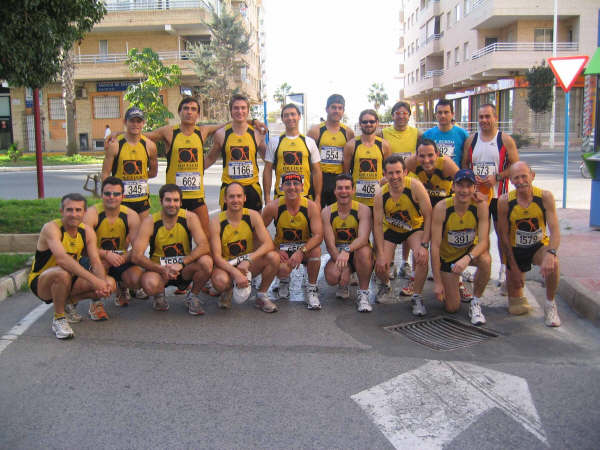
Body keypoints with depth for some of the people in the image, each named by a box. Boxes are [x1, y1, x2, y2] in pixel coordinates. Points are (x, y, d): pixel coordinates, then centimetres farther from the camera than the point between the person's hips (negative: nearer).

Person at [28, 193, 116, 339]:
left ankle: (69, 302, 9)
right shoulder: (51, 228, -23)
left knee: (110, 284, -13)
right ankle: (58, 318, -16)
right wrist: (93, 279, -44)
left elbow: (96, 262, -9)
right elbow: (62, 259, -38)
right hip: (40, 282, -6)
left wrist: (103, 282, -31)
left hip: (70, 280, 6)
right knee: (62, 273, -40)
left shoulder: (87, 231, -3)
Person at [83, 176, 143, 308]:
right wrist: (106, 254, -39)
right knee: (101, 263, -38)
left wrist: (123, 258, -30)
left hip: (122, 259, 2)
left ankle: (122, 286, 15)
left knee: (137, 280, -26)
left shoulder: (131, 215, -6)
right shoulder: (92, 213, -14)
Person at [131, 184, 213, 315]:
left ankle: (192, 296, 0)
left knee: (206, 262, -29)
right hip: (159, 269, -1)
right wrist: (162, 269, -27)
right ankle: (159, 295, 6)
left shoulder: (190, 218, -10)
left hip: (185, 269, 1)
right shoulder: (150, 222, -12)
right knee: (149, 284, -35)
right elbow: (136, 256, -16)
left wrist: (181, 263, -32)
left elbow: (204, 246, -20)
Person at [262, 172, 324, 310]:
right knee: (282, 270, -32)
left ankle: (311, 289, -9)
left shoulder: (311, 206, -15)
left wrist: (301, 251, -37)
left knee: (316, 250, -34)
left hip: (305, 248, 0)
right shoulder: (273, 207, -13)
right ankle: (284, 282, 12)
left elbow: (318, 235, -22)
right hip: (282, 249, 0)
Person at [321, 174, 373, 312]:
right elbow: (330, 245, -14)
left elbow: (363, 238, -27)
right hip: (337, 255, 1)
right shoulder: (327, 212, -8)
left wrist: (347, 250, -48)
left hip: (357, 253, -1)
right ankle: (343, 285, 12)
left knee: (363, 251, -36)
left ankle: (363, 294, -18)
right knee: (331, 276, -29)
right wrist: (344, 269, -26)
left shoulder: (362, 209, -12)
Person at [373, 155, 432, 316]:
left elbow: (428, 216, -25)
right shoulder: (381, 195, -23)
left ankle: (417, 298, -7)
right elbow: (378, 224, -16)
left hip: (415, 227, -2)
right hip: (391, 229, 2)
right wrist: (381, 254, -21)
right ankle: (386, 285, 31)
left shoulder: (415, 186, -29)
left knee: (422, 257, -28)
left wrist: (424, 245, -30)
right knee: (380, 267, -8)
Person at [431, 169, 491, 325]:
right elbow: (435, 246, -23)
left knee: (485, 260, -36)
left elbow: (483, 241, -25)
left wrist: (467, 258, -46)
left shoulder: (480, 206, -22)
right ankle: (454, 284, 36)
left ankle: (476, 303, -11)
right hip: (447, 256, -1)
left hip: (471, 249, 1)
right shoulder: (441, 208, -25)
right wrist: (437, 281, -24)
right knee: (452, 308, -1)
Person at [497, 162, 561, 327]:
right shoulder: (505, 201, -16)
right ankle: (517, 295, 40)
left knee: (552, 263, -36)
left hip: (539, 246, 0)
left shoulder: (545, 197, -16)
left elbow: (555, 230, -21)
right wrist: (513, 267, -10)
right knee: (517, 309, 0)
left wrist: (550, 253, -40)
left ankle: (550, 304, -9)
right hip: (515, 250, 0)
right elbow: (504, 236, -9)